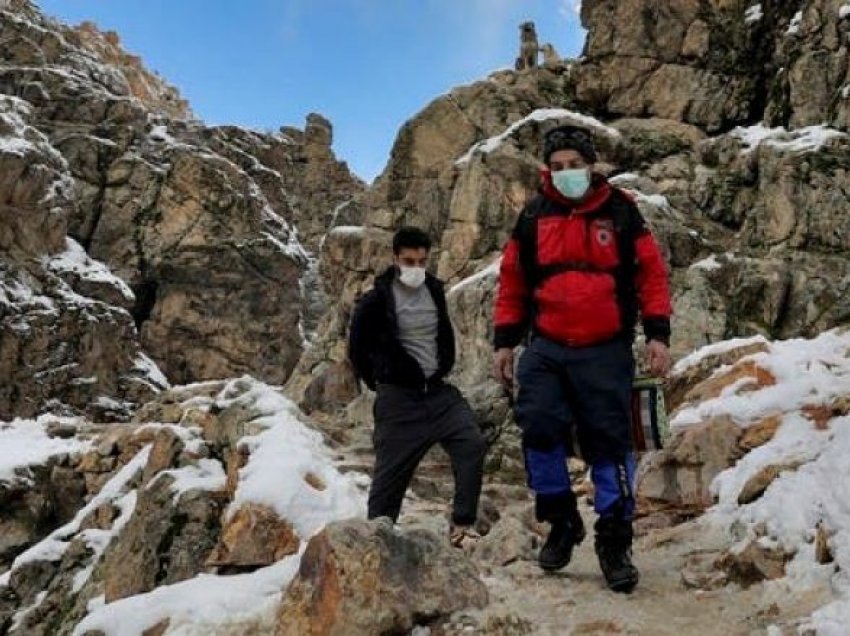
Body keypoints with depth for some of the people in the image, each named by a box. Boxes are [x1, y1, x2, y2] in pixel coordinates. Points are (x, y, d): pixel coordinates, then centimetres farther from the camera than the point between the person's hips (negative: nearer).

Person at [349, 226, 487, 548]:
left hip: (438, 390, 5)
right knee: (391, 468, -2)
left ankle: (462, 525, -2)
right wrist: (379, 383, 4)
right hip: (398, 397, -5)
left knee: (472, 443, -12)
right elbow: (357, 349, 0)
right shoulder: (377, 300, -9)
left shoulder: (435, 290, 8)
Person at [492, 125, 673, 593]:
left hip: (606, 351, -1)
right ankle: (562, 521, 8)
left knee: (610, 443, -1)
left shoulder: (620, 211, 3)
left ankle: (614, 541, 11)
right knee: (539, 427, -12)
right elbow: (511, 283, 13)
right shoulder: (533, 217, 8)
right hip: (546, 350, 2)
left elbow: (651, 273, 5)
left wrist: (657, 334, -3)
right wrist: (504, 342, 8)